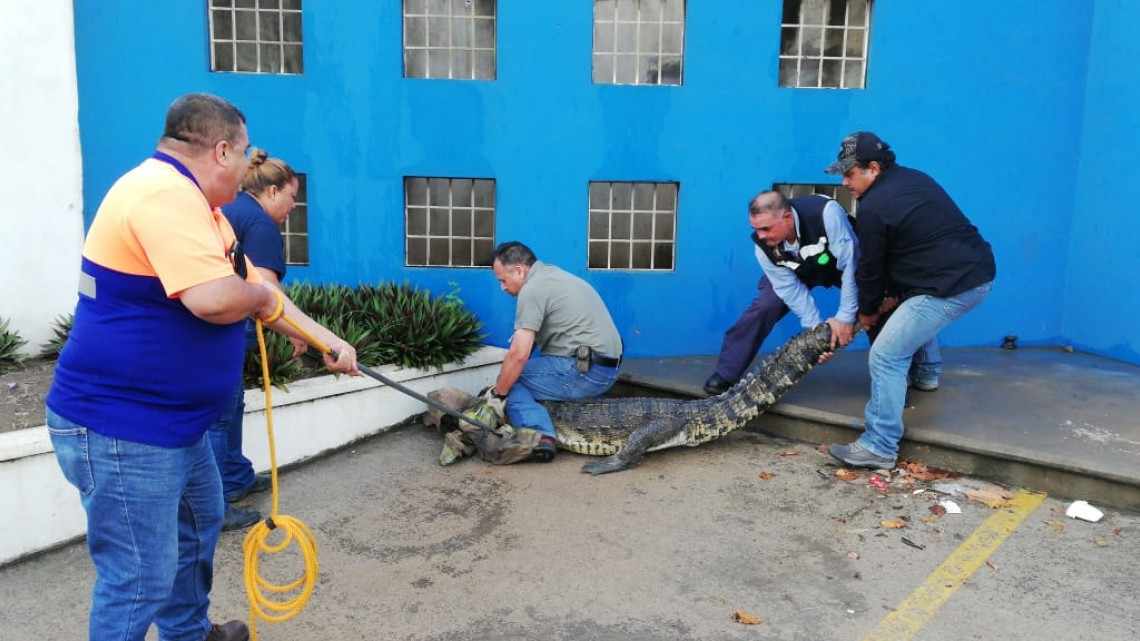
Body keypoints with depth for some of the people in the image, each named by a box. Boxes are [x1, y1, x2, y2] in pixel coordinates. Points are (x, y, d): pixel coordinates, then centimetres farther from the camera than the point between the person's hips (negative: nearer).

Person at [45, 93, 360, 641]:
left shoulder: (192, 202, 12)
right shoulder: (163, 192, -23)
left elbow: (254, 293, 19)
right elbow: (214, 297, -36)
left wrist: (328, 341, 18)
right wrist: (261, 293, -13)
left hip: (172, 421, 11)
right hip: (121, 429, -11)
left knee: (199, 523, 28)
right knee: (140, 579, -2)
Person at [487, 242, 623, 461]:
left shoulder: (532, 289, -10)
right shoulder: (554, 275, 19)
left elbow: (519, 354, -16)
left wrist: (497, 392, -4)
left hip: (584, 373, -10)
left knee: (512, 380, -1)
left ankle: (541, 435, -21)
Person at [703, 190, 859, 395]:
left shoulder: (827, 213, -43)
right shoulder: (763, 245, -29)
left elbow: (850, 264, -37)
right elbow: (791, 290, -22)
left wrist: (845, 317, -34)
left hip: (842, 264, -1)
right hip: (798, 270, 2)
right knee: (763, 307, -14)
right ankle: (725, 375, -3)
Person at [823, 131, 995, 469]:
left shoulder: (872, 208, -12)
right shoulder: (913, 178, 16)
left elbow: (870, 267, -2)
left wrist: (867, 311, 16)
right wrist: (892, 294, 22)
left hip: (953, 288, -10)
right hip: (980, 272, 10)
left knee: (885, 356, -9)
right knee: (910, 305, 37)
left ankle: (879, 447, -8)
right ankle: (925, 373, 49)